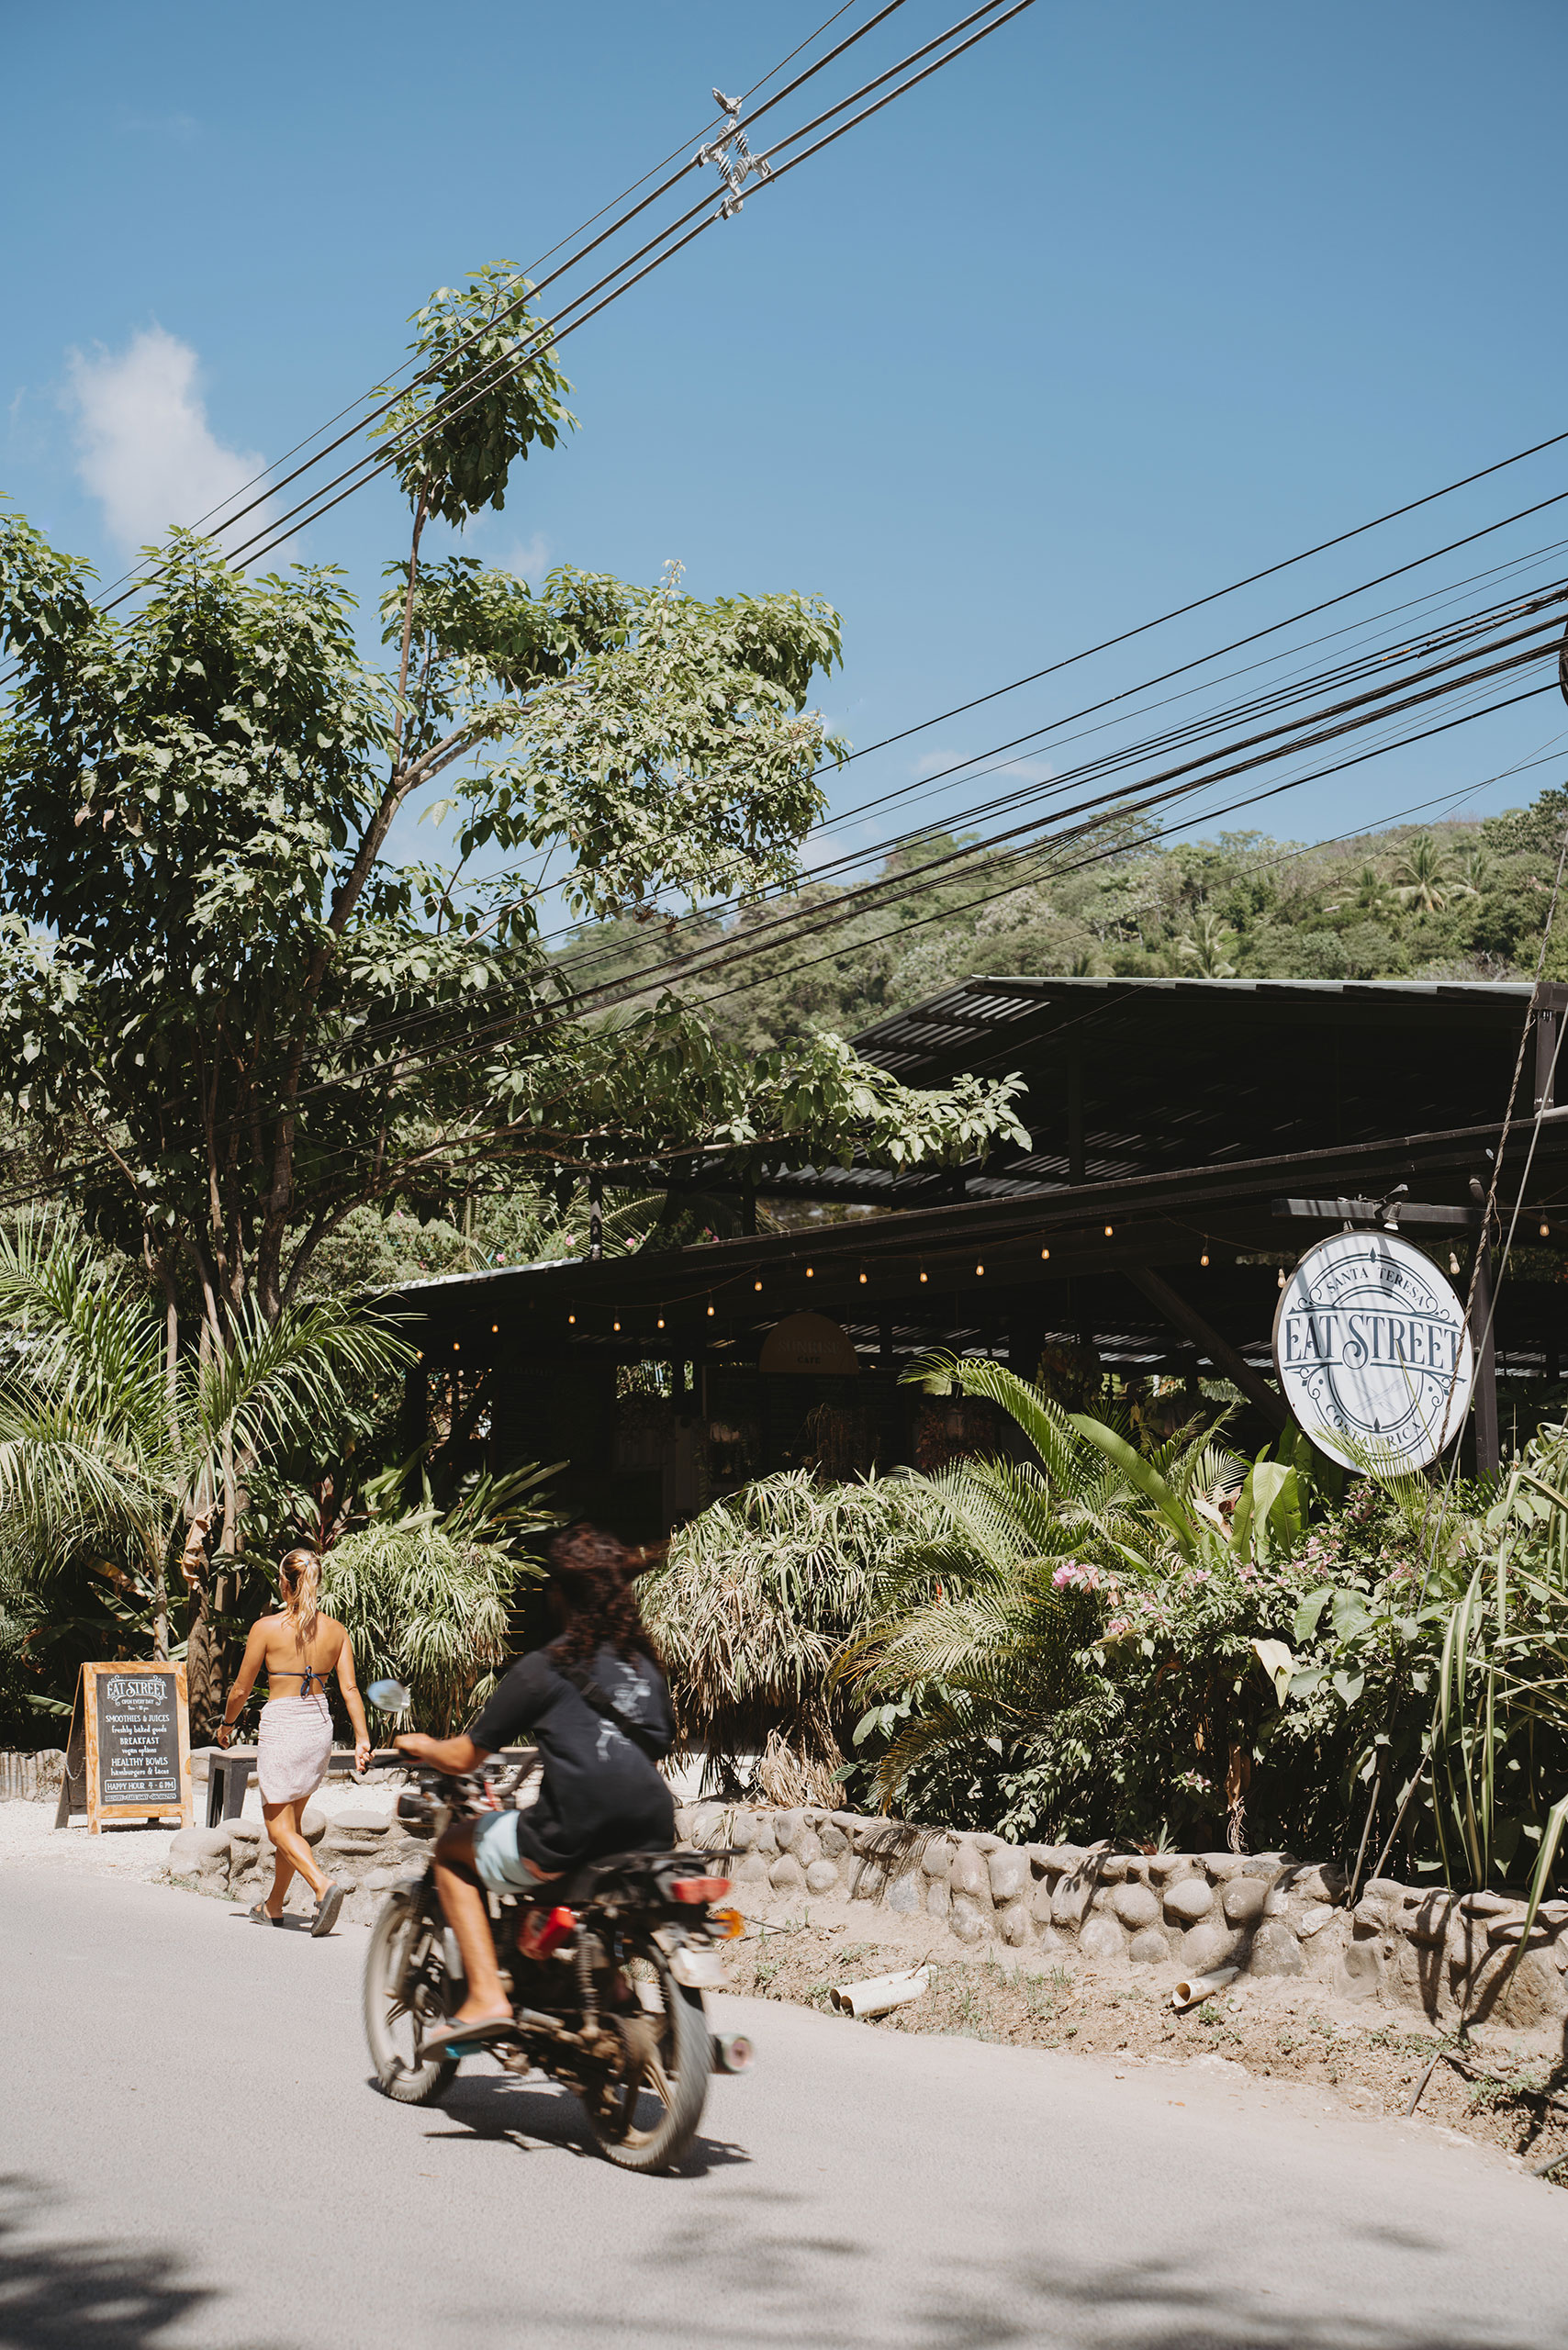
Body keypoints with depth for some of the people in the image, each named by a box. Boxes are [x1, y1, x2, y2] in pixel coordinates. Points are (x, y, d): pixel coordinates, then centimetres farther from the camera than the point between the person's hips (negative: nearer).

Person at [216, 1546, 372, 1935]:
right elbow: (350, 1689, -4)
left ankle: (323, 1887, -22)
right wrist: (362, 1739, -3)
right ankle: (273, 1906, 28)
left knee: (279, 1826, 1)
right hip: (320, 1725, 6)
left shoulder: (267, 1627, -10)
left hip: (281, 1728, -6)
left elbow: (241, 1688, -3)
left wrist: (227, 1723, 14)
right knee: (292, 1819, 19)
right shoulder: (335, 1630, 1)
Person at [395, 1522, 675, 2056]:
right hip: (653, 1839, 6)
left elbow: (462, 1758, 2)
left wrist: (420, 1746, 24)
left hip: (572, 1838, -6)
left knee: (452, 1848, 18)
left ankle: (484, 1996, 5)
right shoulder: (646, 1662, 13)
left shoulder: (543, 1669, -1)